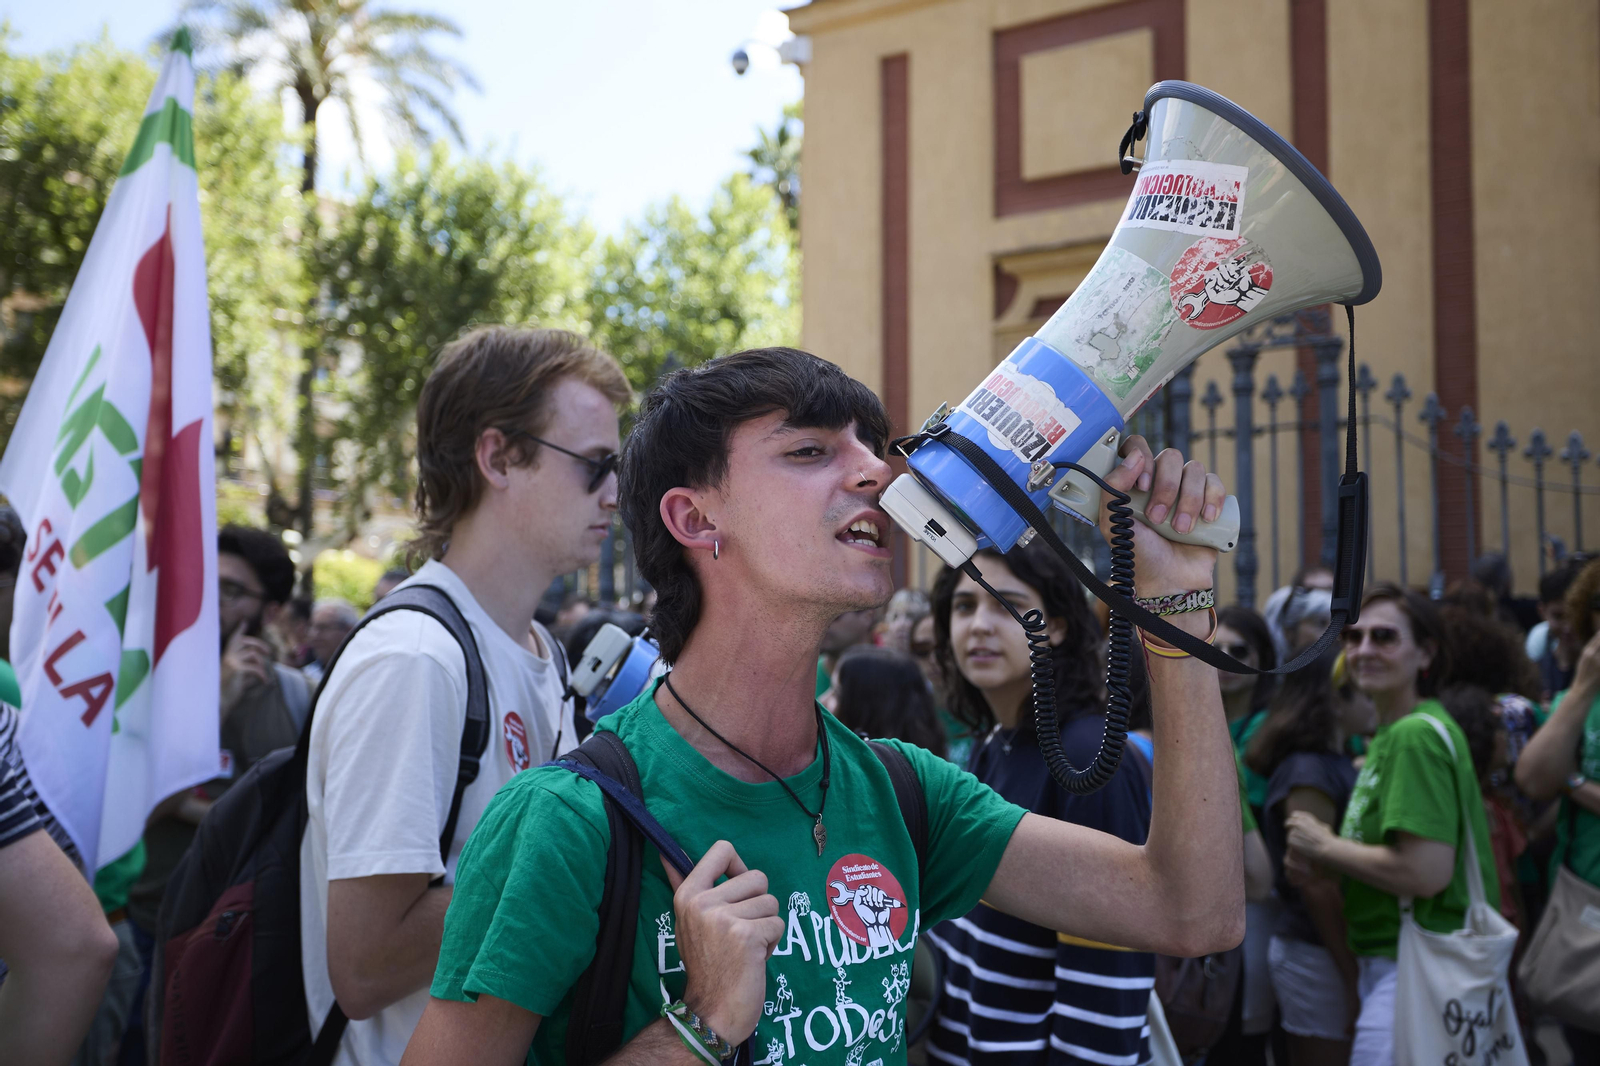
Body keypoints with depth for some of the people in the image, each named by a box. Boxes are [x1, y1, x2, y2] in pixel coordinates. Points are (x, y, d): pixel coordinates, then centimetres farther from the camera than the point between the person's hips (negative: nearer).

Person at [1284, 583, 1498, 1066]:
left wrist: (1325, 848, -11)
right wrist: (1313, 859, 4)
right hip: (1388, 961, 10)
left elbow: (1427, 872, -24)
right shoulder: (1389, 734, 13)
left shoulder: (1415, 735, -17)